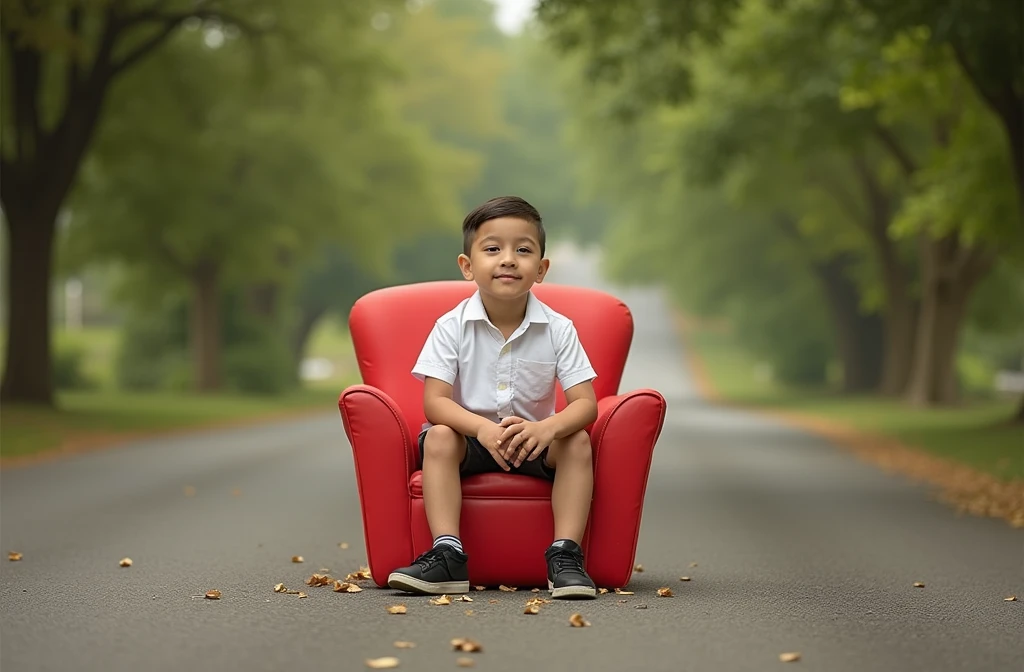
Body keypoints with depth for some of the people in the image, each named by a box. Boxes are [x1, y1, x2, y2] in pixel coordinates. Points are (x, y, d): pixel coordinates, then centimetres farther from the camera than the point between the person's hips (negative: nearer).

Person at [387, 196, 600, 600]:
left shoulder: (558, 330, -9)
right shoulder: (451, 328, -11)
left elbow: (585, 403, -14)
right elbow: (434, 402, -18)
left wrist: (548, 428, -38)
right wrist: (483, 428, -38)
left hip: (533, 437, 1)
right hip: (470, 435, -1)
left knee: (577, 442, -25)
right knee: (439, 437, -29)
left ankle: (565, 555, -24)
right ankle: (447, 555, -32)